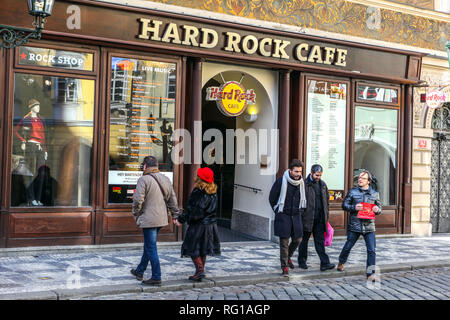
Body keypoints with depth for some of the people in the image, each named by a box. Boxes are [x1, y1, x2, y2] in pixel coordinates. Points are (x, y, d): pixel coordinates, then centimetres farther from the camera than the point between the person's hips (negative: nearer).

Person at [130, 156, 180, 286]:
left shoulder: (144, 180, -14)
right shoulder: (165, 179, 10)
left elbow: (137, 200, -18)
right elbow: (172, 199, 13)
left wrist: (136, 214, -1)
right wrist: (175, 215, 19)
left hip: (148, 219, -8)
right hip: (162, 219, 8)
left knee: (151, 248, -1)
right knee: (148, 245, 20)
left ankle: (156, 278, 3)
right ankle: (140, 271, 34)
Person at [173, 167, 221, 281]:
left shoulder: (198, 192, -18)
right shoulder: (213, 192, 5)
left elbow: (191, 210, -18)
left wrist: (180, 219, -7)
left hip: (198, 225, -7)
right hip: (211, 224, 7)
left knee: (193, 248, 4)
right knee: (203, 249, 16)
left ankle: (200, 270, -5)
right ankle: (201, 272, 22)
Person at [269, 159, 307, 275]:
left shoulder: (301, 182, 3)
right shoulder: (281, 181, -11)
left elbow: (304, 198, 20)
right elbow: (272, 198, 0)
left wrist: (301, 210, 12)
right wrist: (277, 211, 1)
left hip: (296, 215, 5)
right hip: (283, 216, -5)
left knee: (297, 239, 8)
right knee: (284, 242, -4)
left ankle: (288, 256, 35)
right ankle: (284, 266, 4)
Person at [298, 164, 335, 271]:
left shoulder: (322, 184, 12)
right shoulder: (304, 184, -7)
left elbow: (327, 200, 18)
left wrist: (326, 214, 11)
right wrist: (301, 214, -12)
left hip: (319, 218, 4)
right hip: (307, 217, -4)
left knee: (320, 240, 3)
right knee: (304, 239, 8)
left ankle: (325, 263, 0)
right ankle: (302, 261, 21)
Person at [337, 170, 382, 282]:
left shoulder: (374, 194, 8)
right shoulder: (352, 192, 2)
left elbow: (379, 208, 16)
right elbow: (344, 205, 4)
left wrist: (377, 210, -8)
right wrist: (354, 207, -14)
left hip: (369, 227, 1)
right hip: (354, 226, -1)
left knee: (371, 250, -4)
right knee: (348, 247, 12)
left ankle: (370, 273, 4)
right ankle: (341, 262, 39)